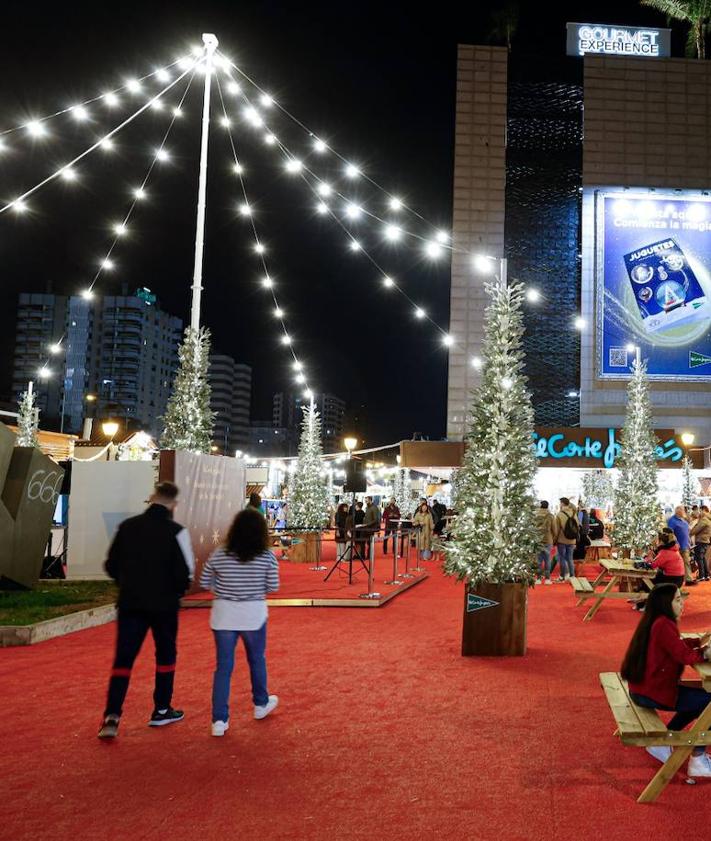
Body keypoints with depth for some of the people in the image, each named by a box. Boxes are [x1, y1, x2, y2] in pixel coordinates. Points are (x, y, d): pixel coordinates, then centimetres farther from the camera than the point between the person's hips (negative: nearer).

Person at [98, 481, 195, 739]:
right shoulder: (176, 531, -11)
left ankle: (112, 717, -6)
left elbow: (111, 565, 6)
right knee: (166, 655, 16)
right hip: (164, 604, -2)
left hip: (130, 602, 2)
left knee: (123, 658, 5)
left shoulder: (128, 526, 1)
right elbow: (185, 572, -13)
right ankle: (161, 711, 24)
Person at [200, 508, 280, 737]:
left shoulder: (218, 555, -5)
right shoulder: (267, 556, -9)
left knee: (223, 666, 6)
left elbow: (204, 583, 3)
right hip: (254, 614, 0)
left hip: (223, 614, 1)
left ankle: (219, 720, 3)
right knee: (256, 659, 21)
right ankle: (261, 704, 40)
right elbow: (273, 587, -4)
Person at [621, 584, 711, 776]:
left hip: (643, 688, 10)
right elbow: (685, 656, -22)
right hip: (653, 693, -10)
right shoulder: (663, 624, -21)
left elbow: (676, 645, 19)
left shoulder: (655, 621, 8)